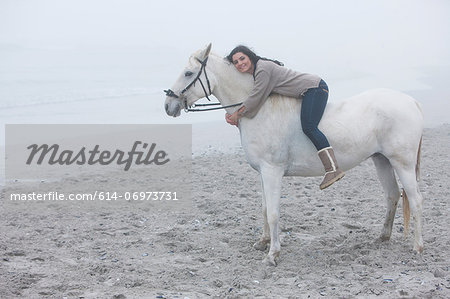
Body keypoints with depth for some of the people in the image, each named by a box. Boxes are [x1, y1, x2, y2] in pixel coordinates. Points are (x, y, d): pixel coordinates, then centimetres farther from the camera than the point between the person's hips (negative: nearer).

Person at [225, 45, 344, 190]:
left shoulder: (263, 69, -17)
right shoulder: (257, 70, 14)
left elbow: (255, 98, -17)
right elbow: (252, 98, 21)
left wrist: (237, 115, -5)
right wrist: (232, 113, 9)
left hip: (315, 88, -11)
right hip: (310, 92, 11)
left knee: (308, 127, -23)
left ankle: (333, 169, -31)